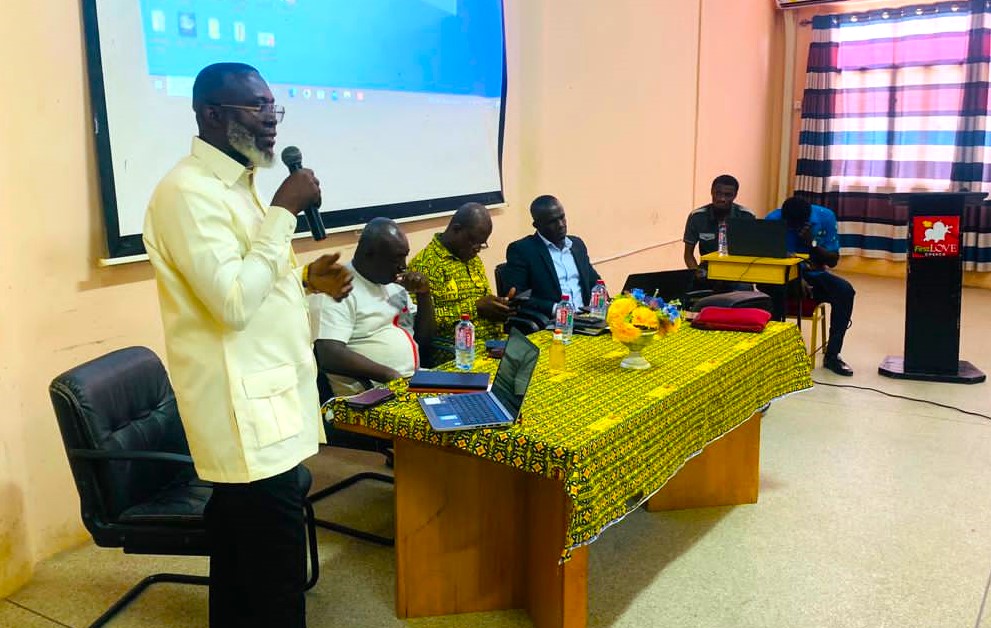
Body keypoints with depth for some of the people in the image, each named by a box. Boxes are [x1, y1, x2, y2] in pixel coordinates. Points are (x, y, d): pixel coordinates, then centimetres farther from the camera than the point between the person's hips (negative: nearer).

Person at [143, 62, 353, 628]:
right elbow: (232, 302, -25)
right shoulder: (189, 192, -17)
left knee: (241, 566, 20)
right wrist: (284, 211, -20)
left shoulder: (236, 184, 15)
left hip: (263, 404, 10)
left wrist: (307, 278, 7)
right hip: (247, 415, -10)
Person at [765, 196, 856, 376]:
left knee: (845, 291, -27)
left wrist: (812, 242, -24)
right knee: (769, 288, -37)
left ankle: (832, 355, -18)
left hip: (813, 275, 2)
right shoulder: (773, 219, -14)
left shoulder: (825, 217, -10)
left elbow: (833, 261, -6)